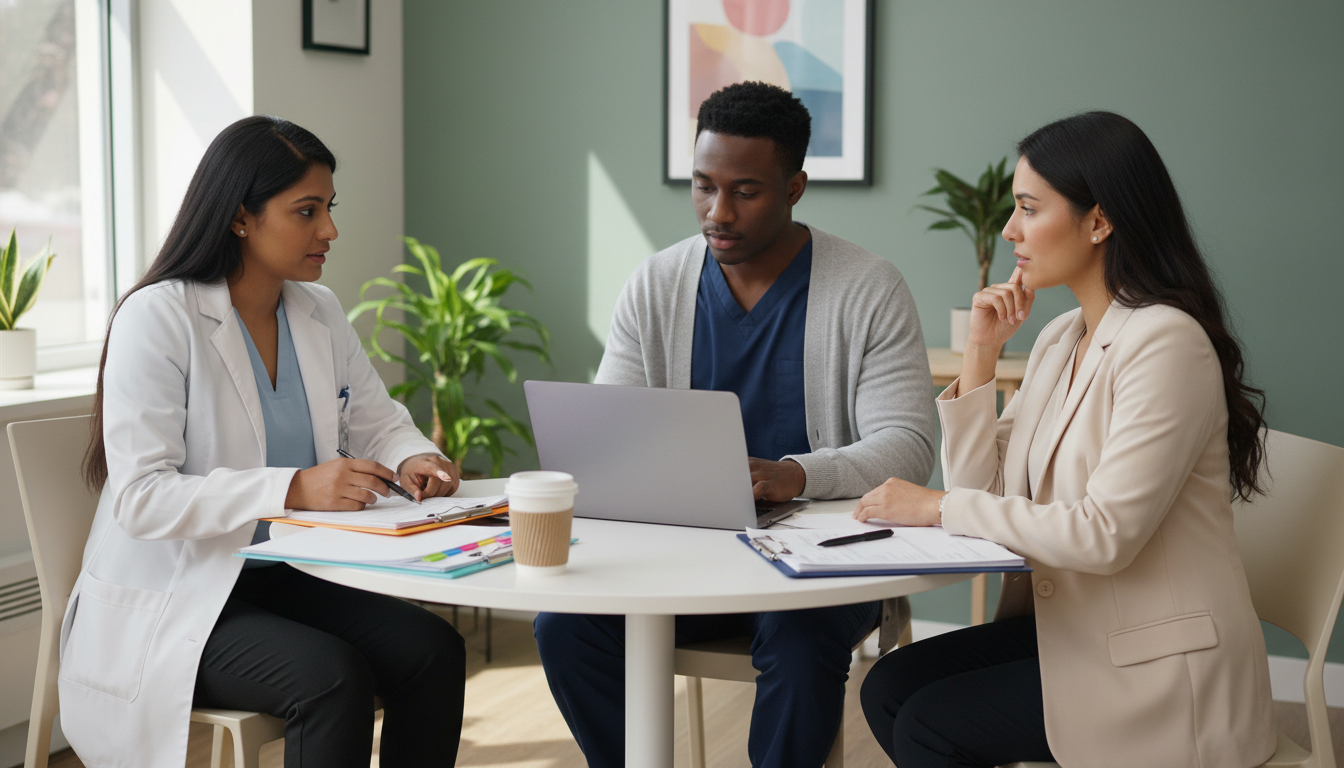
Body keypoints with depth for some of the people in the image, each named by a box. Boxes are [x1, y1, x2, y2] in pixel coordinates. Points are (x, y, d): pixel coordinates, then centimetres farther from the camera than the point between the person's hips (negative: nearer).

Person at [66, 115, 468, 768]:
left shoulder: (319, 313, 8)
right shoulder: (158, 318, -14)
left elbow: (376, 421, 18)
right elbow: (141, 498, -22)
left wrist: (412, 458, -8)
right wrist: (293, 488, -32)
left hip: (285, 579, 7)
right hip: (172, 603, -6)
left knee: (434, 649, -18)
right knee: (333, 676, -30)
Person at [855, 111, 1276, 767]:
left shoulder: (1167, 342, -19)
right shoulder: (1059, 339, 9)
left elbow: (1105, 534, -25)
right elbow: (983, 487, 5)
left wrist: (941, 507, -19)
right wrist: (980, 355, -4)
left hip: (1158, 667, -8)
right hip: (1069, 624, 8)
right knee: (888, 688, -4)